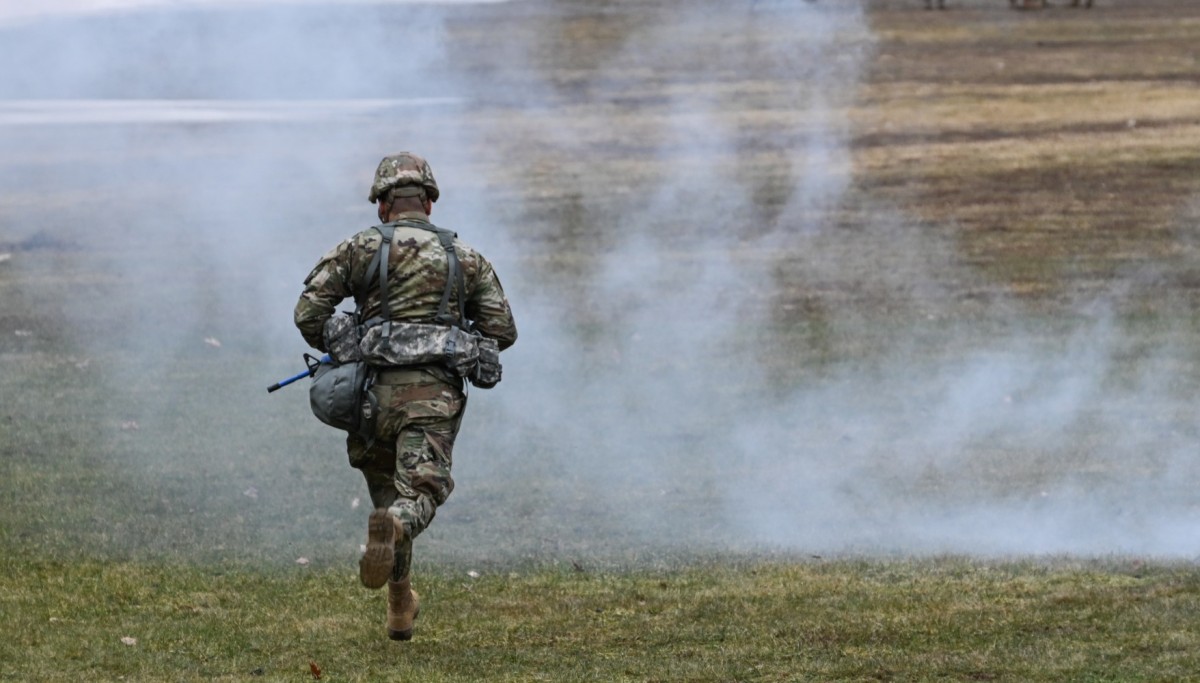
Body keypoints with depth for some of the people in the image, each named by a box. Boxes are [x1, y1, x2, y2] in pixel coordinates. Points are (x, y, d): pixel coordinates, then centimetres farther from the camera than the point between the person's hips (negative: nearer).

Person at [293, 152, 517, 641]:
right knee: (418, 496, -8)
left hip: (373, 393, 1)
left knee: (385, 490, 20)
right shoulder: (466, 257, 12)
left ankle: (401, 606, 23)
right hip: (434, 396, -1)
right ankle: (395, 526, -45)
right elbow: (502, 330, 11)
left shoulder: (361, 249, 7)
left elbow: (308, 312, 0)